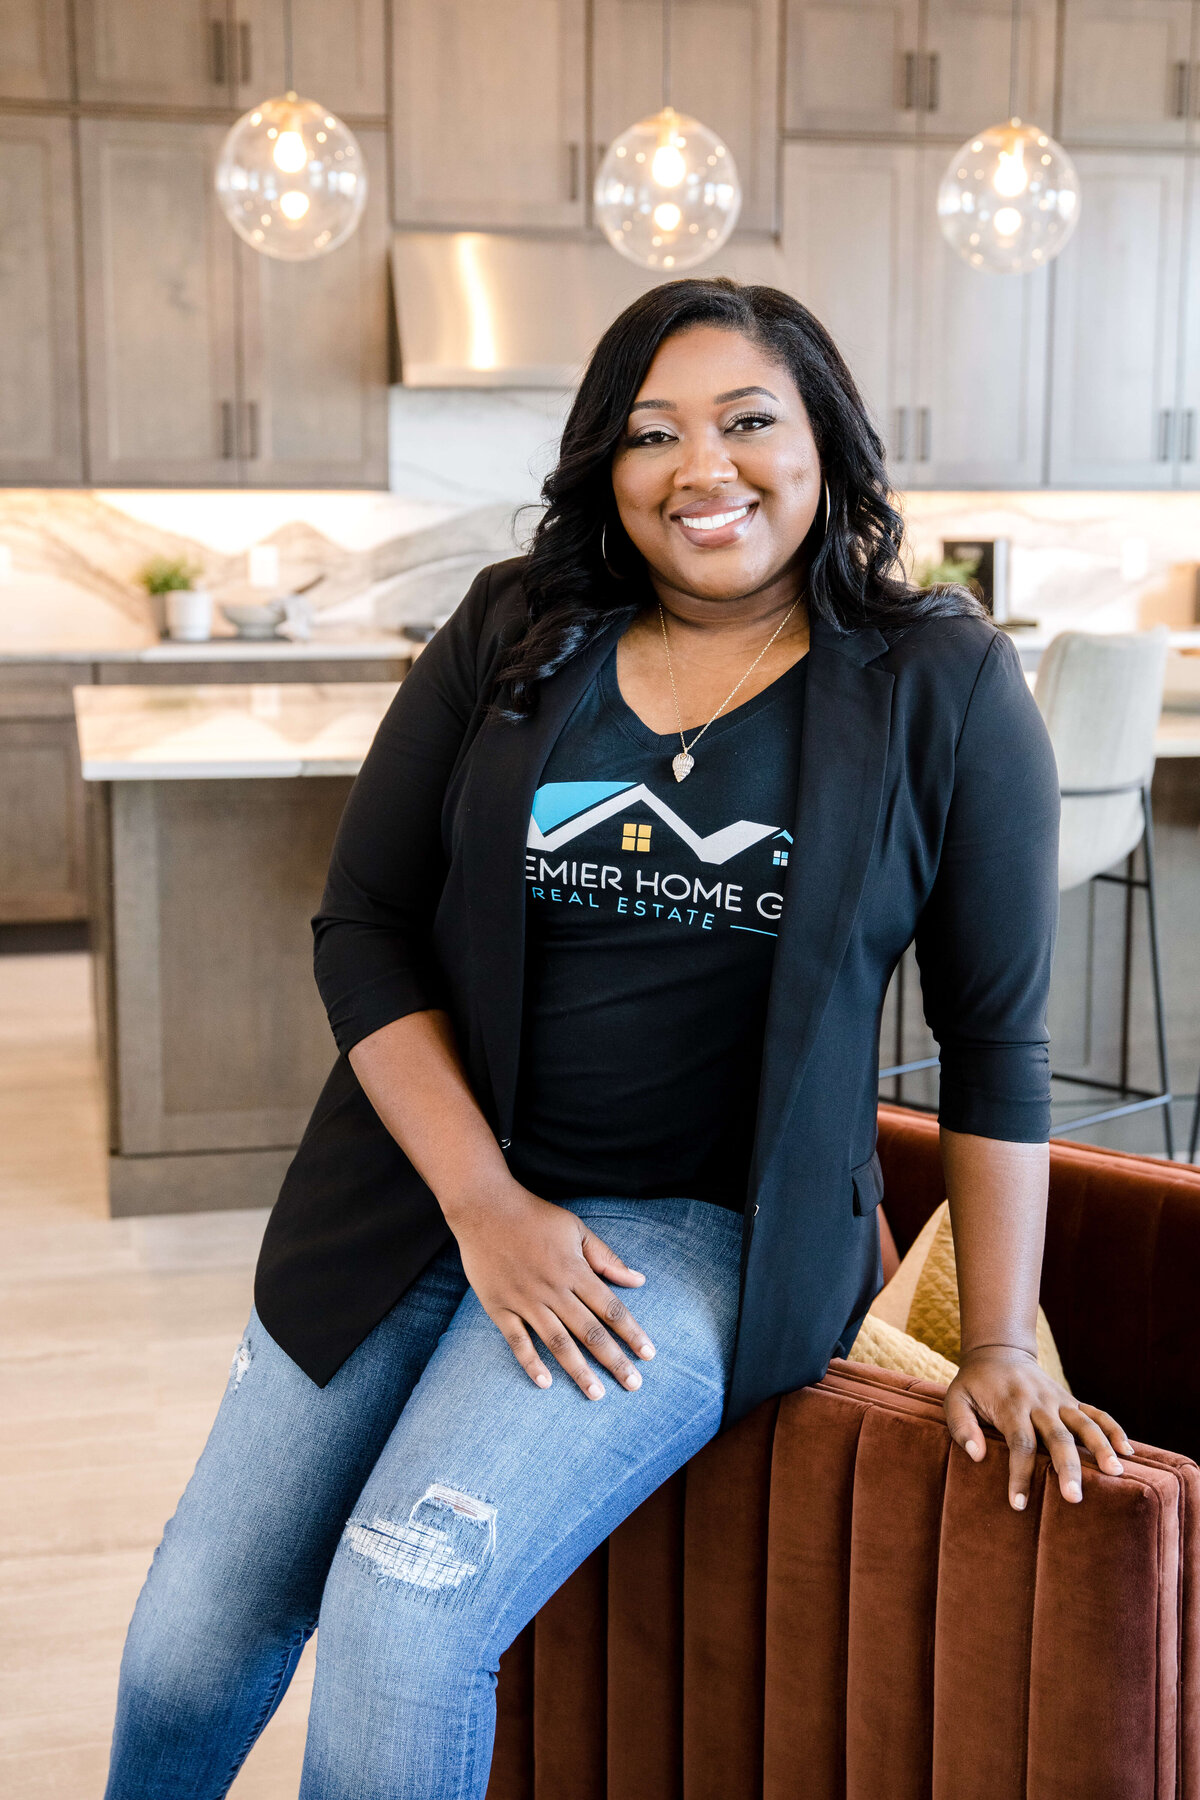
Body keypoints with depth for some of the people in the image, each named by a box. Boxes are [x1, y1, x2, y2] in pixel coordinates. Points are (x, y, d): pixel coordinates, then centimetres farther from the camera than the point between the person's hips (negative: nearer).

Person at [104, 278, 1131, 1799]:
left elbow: (995, 1034, -2)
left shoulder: (940, 685, -4)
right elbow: (362, 928, 0)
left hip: (702, 1226, -3)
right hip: (428, 1191, 4)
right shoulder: (510, 637, 2)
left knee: (402, 1616, -21)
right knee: (197, 1626, 4)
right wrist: (485, 1200, -11)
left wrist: (999, 1349, -3)